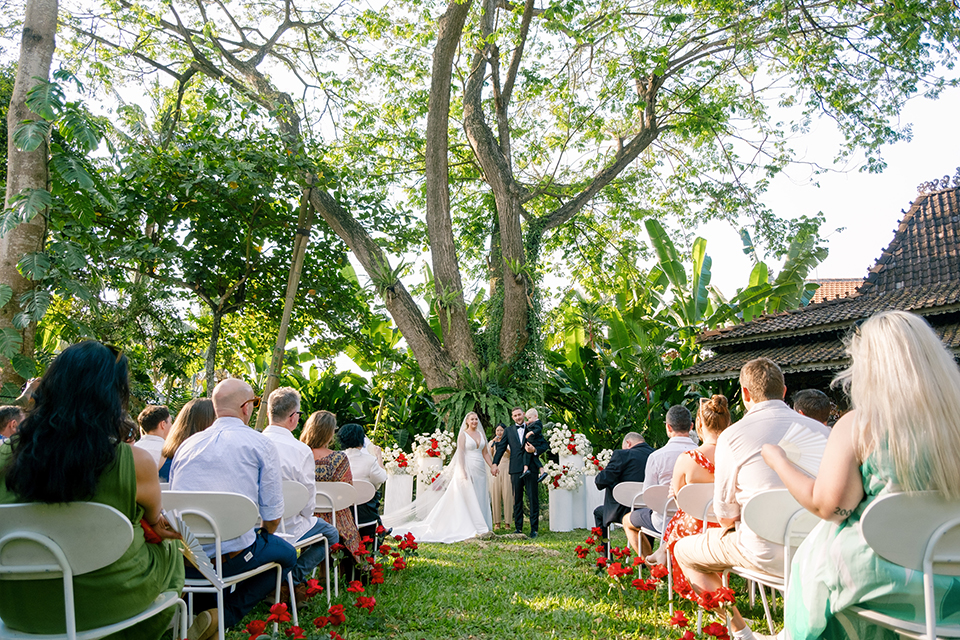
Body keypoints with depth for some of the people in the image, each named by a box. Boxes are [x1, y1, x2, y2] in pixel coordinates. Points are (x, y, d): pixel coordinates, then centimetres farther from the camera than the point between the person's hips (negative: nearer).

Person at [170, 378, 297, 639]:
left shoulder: (187, 444, 13)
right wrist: (263, 537, 19)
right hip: (231, 556, -6)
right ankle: (225, 616, 2)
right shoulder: (261, 445, -1)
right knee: (287, 554, 22)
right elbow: (272, 514, -3)